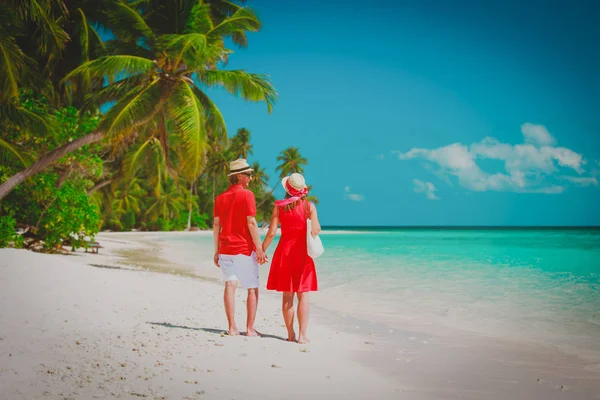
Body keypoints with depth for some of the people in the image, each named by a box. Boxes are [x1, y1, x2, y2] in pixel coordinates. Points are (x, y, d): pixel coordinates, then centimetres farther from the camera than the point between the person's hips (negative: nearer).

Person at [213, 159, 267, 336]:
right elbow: (251, 223, -14)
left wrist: (216, 251, 13)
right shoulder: (247, 195, -9)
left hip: (225, 249, 5)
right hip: (244, 248, -5)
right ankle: (250, 328, 3)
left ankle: (232, 328, 3)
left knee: (230, 285, 4)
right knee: (253, 288, 4)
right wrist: (259, 248, -11)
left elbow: (216, 225, 8)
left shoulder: (220, 197, 9)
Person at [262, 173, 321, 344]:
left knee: (287, 295, 8)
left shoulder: (279, 206, -3)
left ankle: (290, 334, 11)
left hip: (284, 251, 2)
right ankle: (302, 335, -4)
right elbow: (316, 230, -11)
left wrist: (261, 251, 6)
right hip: (302, 253, -1)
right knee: (303, 295, 1)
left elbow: (271, 233, -5)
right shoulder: (309, 206, -6)